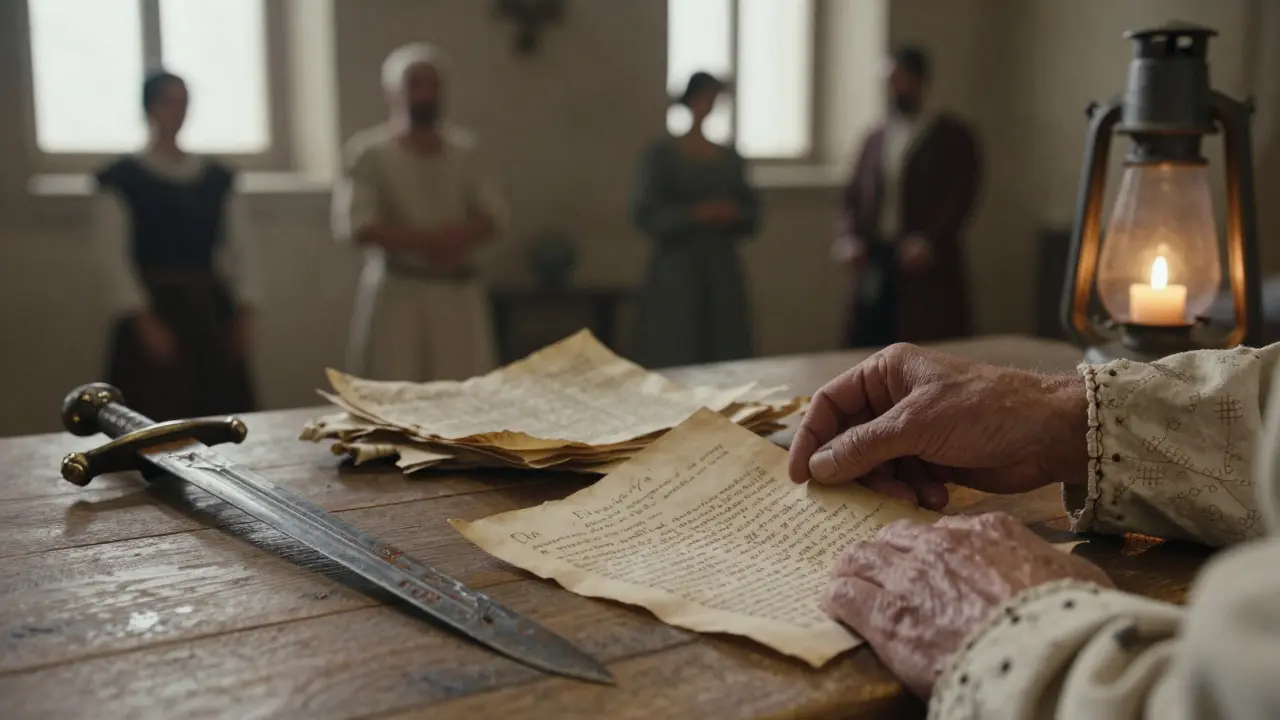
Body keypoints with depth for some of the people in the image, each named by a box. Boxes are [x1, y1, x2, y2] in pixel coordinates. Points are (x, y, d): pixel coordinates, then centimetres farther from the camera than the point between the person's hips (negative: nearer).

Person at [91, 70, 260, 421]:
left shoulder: (219, 177, 11)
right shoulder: (121, 178, -2)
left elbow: (241, 248, 10)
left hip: (212, 308, 4)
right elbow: (113, 257, -7)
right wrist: (143, 321, -15)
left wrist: (244, 313, 0)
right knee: (157, 423, -7)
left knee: (223, 421, 4)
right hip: (154, 311, -4)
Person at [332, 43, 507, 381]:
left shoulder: (465, 150, 9)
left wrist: (458, 239, -15)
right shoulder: (371, 153, -2)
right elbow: (355, 225, -11)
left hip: (460, 292, 4)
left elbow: (494, 215, 5)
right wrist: (424, 241, -18)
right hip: (398, 292, -3)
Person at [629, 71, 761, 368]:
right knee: (672, 363, -7)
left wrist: (734, 215, -6)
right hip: (675, 272, -4)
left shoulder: (731, 158, 11)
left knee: (725, 359, 0)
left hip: (723, 271, 4)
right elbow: (644, 214, -7)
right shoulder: (661, 154, 0)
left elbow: (753, 213, 15)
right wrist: (695, 215, -16)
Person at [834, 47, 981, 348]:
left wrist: (929, 242, -18)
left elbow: (962, 196, -6)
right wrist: (847, 238, -1)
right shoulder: (875, 139, 18)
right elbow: (854, 197, 16)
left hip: (927, 269, -4)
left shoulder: (954, 136, 4)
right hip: (873, 264, 4)